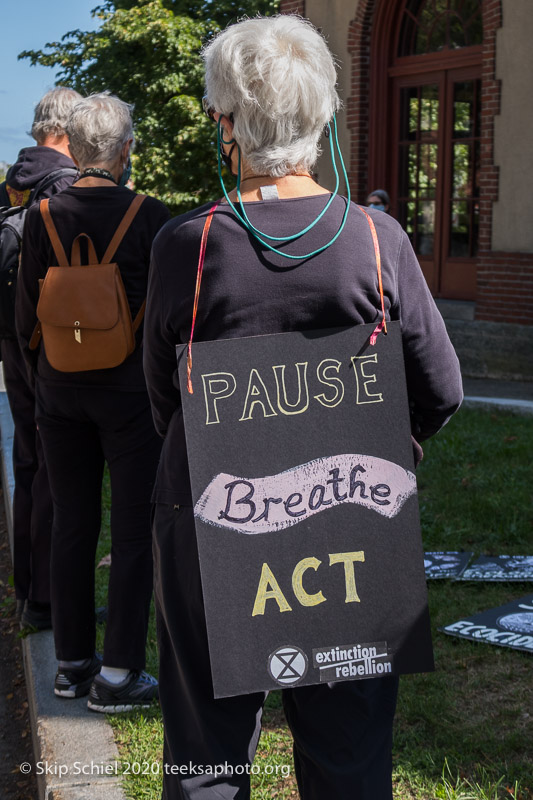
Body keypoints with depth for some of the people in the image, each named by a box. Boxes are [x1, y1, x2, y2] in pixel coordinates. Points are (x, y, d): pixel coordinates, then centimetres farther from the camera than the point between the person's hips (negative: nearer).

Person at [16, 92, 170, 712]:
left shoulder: (42, 218, -3)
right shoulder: (149, 217, -12)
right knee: (132, 532, 5)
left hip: (61, 394, 4)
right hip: (131, 393, -3)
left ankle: (71, 664, 23)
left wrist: (43, 387, 15)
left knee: (72, 528, 13)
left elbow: (26, 319, 1)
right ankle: (118, 675, 10)